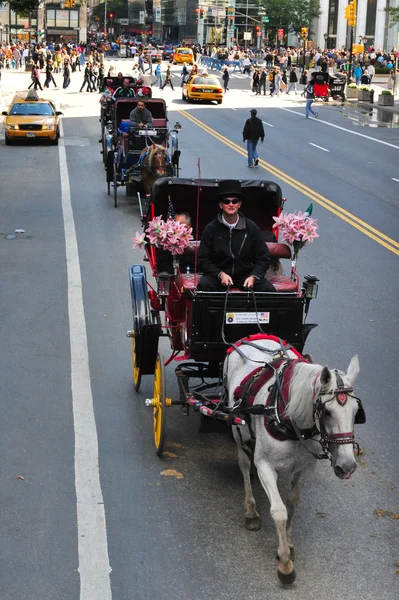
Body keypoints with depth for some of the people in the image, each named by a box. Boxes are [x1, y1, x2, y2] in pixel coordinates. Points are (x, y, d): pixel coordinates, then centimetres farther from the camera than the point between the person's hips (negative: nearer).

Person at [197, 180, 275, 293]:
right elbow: (203, 260, -2)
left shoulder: (251, 228, 2)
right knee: (204, 285, -33)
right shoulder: (211, 229, -2)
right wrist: (220, 274, -18)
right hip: (218, 275, -1)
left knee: (269, 289, -22)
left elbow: (263, 258, 4)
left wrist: (253, 277, -14)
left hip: (246, 274, 2)